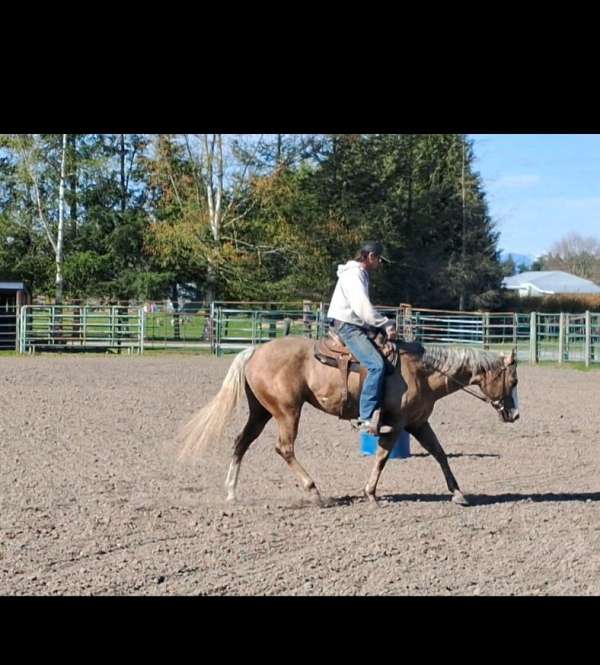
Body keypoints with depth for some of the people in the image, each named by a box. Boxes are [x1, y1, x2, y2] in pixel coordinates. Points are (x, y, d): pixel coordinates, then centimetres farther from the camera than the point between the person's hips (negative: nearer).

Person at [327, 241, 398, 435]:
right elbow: (364, 309, -23)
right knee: (376, 365, -25)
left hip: (357, 327, 11)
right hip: (347, 326, -11)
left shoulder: (361, 274, 20)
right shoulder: (353, 274, -13)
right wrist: (387, 325, -17)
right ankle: (367, 418, -29)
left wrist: (385, 325, 11)